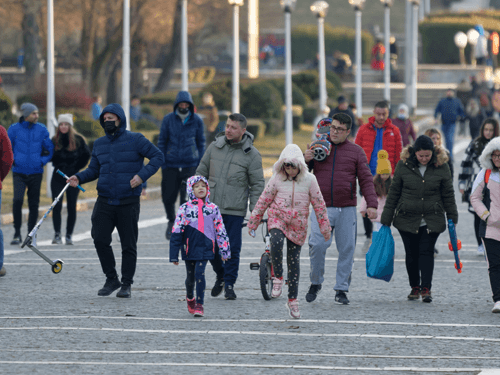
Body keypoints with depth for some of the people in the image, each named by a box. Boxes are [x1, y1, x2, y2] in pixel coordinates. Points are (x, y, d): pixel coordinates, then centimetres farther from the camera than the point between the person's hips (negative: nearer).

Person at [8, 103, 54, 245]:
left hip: (36, 173, 2)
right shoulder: (14, 129, 0)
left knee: (34, 204, 4)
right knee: (17, 200, -19)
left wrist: (42, 161, 1)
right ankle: (17, 233, -8)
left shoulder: (42, 129, 3)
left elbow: (49, 149, 12)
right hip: (19, 173, -2)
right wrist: (13, 161, -1)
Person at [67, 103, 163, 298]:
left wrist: (142, 175, -15)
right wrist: (79, 178, -3)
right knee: (100, 239, -6)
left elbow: (157, 156, -3)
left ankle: (127, 284, 12)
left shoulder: (135, 140, -2)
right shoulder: (99, 144, 12)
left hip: (129, 202, -4)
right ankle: (111, 279, 11)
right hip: (105, 201, 4)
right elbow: (94, 170, 17)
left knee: (128, 244, 2)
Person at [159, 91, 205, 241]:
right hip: (171, 165, 1)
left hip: (190, 165, -1)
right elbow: (162, 142, 8)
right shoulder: (168, 119, 1)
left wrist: (200, 165, 7)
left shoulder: (197, 121, 2)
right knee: (168, 197, 2)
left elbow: (201, 143, 11)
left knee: (187, 198, -9)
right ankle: (171, 222, 29)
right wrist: (162, 163, 4)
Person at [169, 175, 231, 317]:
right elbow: (177, 232, 1)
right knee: (190, 275, 11)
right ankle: (190, 297, 39)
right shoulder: (185, 208, 1)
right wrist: (174, 255, -1)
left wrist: (224, 250, 12)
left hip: (205, 248, -1)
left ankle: (199, 304, -10)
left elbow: (220, 230, 12)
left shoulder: (213, 208, 6)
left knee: (200, 273, -14)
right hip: (189, 248, 1)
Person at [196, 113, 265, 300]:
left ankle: (229, 284, 9)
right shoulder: (215, 146, 5)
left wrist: (254, 212, -7)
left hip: (235, 210, -3)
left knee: (232, 248, -2)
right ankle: (220, 276, 30)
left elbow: (257, 185, -1)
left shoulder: (251, 154, -4)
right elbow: (202, 172, 15)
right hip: (211, 207, 3)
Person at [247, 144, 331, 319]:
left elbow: (319, 204, 2)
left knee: (294, 260, 4)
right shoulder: (277, 179, -4)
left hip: (297, 224, 1)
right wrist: (253, 222, 7)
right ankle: (278, 278, -9)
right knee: (276, 245, -32)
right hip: (278, 219, -1)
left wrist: (325, 227, 4)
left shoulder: (309, 180, -4)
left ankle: (293, 299, 13)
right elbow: (264, 200, 4)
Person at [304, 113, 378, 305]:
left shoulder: (356, 151, 8)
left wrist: (371, 204, -8)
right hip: (321, 208, 0)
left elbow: (366, 179, 4)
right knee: (318, 245, -13)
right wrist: (304, 160, -9)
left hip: (346, 209, 0)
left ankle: (341, 289, 9)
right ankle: (315, 283, 6)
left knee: (347, 249, 0)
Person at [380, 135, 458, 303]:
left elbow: (448, 194, 7)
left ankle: (426, 288, -9)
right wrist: (386, 219, 5)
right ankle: (415, 287, 20)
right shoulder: (403, 165, -1)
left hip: (432, 220, -1)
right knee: (411, 254, 6)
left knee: (427, 252, -9)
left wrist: (452, 218, 7)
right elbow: (394, 193, 5)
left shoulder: (441, 167, -1)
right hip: (407, 219, 1)